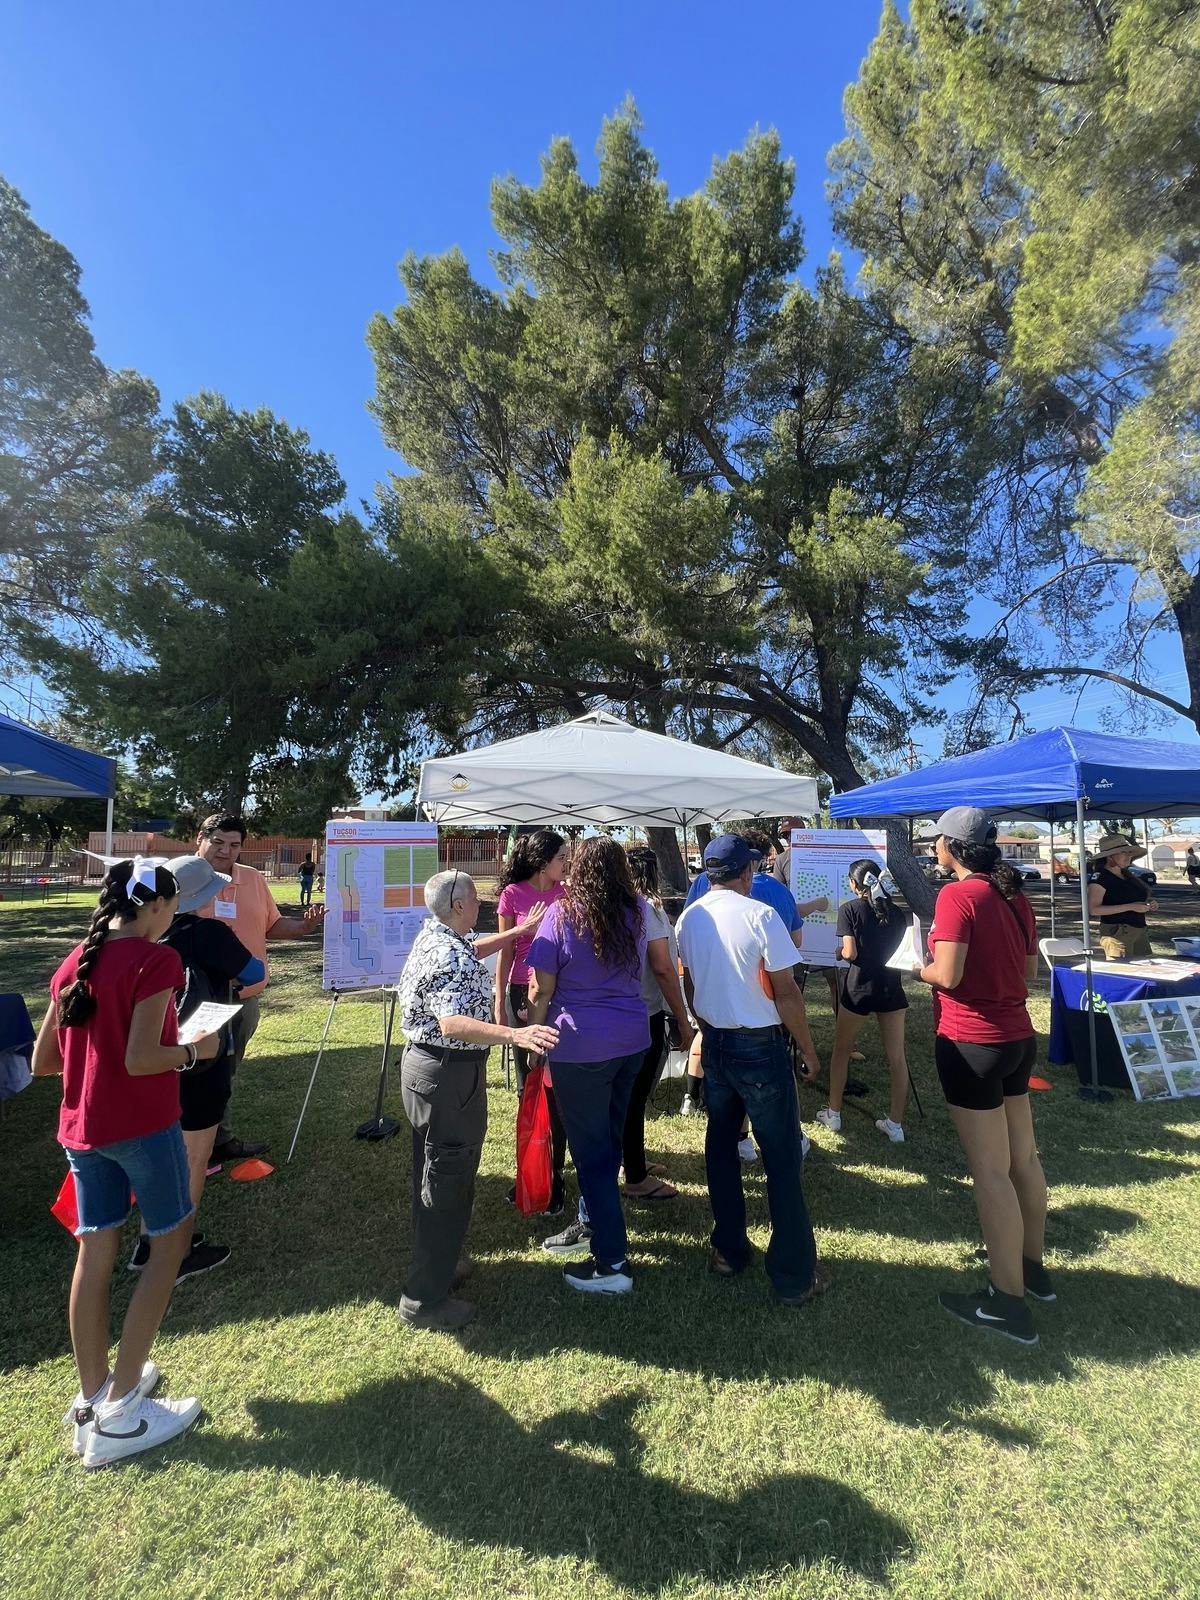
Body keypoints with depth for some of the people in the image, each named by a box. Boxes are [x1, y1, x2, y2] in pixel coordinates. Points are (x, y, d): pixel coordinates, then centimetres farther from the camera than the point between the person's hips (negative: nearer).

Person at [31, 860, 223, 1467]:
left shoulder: (74, 962, 5)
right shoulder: (155, 959, -18)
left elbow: (41, 1062, 9)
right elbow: (141, 1060, -22)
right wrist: (196, 1050, -6)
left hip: (81, 1126, 7)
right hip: (141, 1122, -7)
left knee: (95, 1253, 16)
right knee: (170, 1242, 10)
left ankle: (90, 1400, 30)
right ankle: (119, 1415, 14)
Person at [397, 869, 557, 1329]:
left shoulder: (431, 936, 5)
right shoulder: (451, 958, -26)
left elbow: (472, 951, 25)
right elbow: (453, 1023, -38)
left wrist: (520, 930, 27)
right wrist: (515, 1035, -50)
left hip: (421, 1063, 10)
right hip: (450, 1076, -10)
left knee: (432, 1176, 23)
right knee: (449, 1186, 3)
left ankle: (433, 1263, 41)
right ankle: (425, 1300, 16)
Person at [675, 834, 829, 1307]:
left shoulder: (688, 920, 0)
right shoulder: (761, 916, -18)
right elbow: (786, 993, -16)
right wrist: (807, 1048, -3)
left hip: (714, 1046, 6)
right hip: (761, 1047, -5)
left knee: (721, 1148, 19)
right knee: (782, 1160, 7)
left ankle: (728, 1251, 32)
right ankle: (794, 1276, 18)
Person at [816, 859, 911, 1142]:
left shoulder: (850, 909, -9)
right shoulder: (897, 910, 5)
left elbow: (850, 953, -15)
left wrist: (839, 951, 6)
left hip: (859, 989, -3)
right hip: (892, 988, 4)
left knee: (841, 1051, 14)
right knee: (897, 1057, 9)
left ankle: (833, 1114, 23)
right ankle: (895, 1123, 14)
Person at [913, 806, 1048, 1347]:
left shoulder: (957, 895, -19)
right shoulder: (1014, 896, 5)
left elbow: (947, 976, -22)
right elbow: (1029, 969, 12)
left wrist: (916, 969, -3)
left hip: (972, 1044, -8)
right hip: (1018, 1037, 8)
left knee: (990, 1171, 2)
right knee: (1023, 1158, 21)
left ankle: (1009, 1302, 14)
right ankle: (1032, 1264, 38)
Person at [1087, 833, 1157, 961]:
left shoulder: (1126, 874, 14)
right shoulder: (1099, 877, -11)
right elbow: (1093, 909, -19)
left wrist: (1148, 905, 8)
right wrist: (1130, 907, -20)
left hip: (1140, 931, 8)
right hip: (1116, 933, -8)